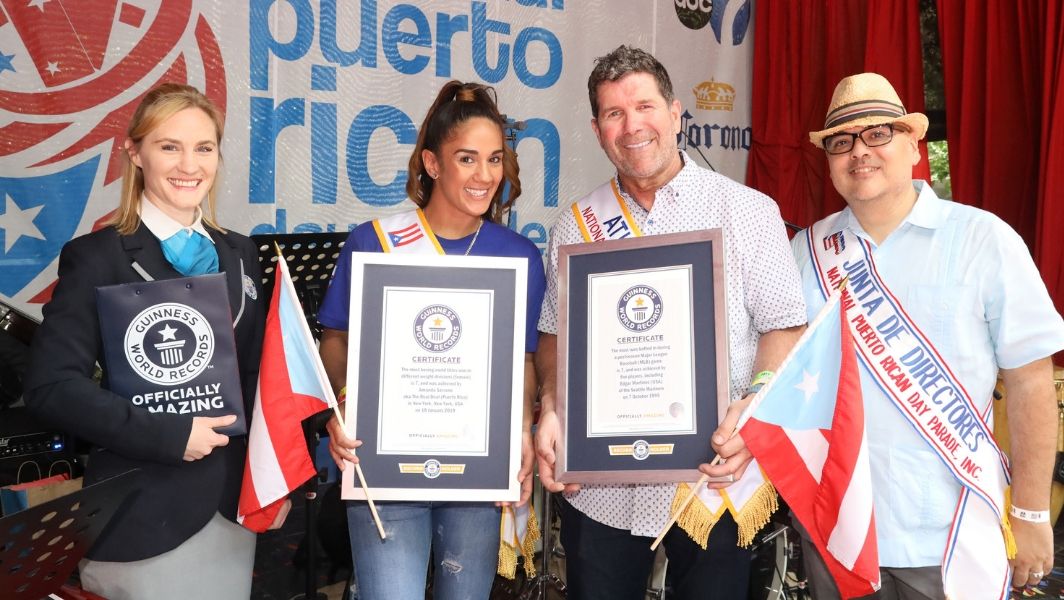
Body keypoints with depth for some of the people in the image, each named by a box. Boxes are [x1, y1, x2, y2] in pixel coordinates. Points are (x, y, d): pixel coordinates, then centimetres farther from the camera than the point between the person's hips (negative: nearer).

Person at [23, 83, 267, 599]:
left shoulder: (237, 254, 9)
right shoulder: (97, 257, -9)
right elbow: (52, 386, -16)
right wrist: (169, 435, -20)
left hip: (233, 502, 5)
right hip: (142, 515, -5)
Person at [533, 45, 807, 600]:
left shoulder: (748, 211, -2)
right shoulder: (575, 227, 7)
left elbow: (784, 327, -3)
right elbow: (554, 336, 12)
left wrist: (753, 409, -19)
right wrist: (551, 411, -5)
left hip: (711, 481, -2)